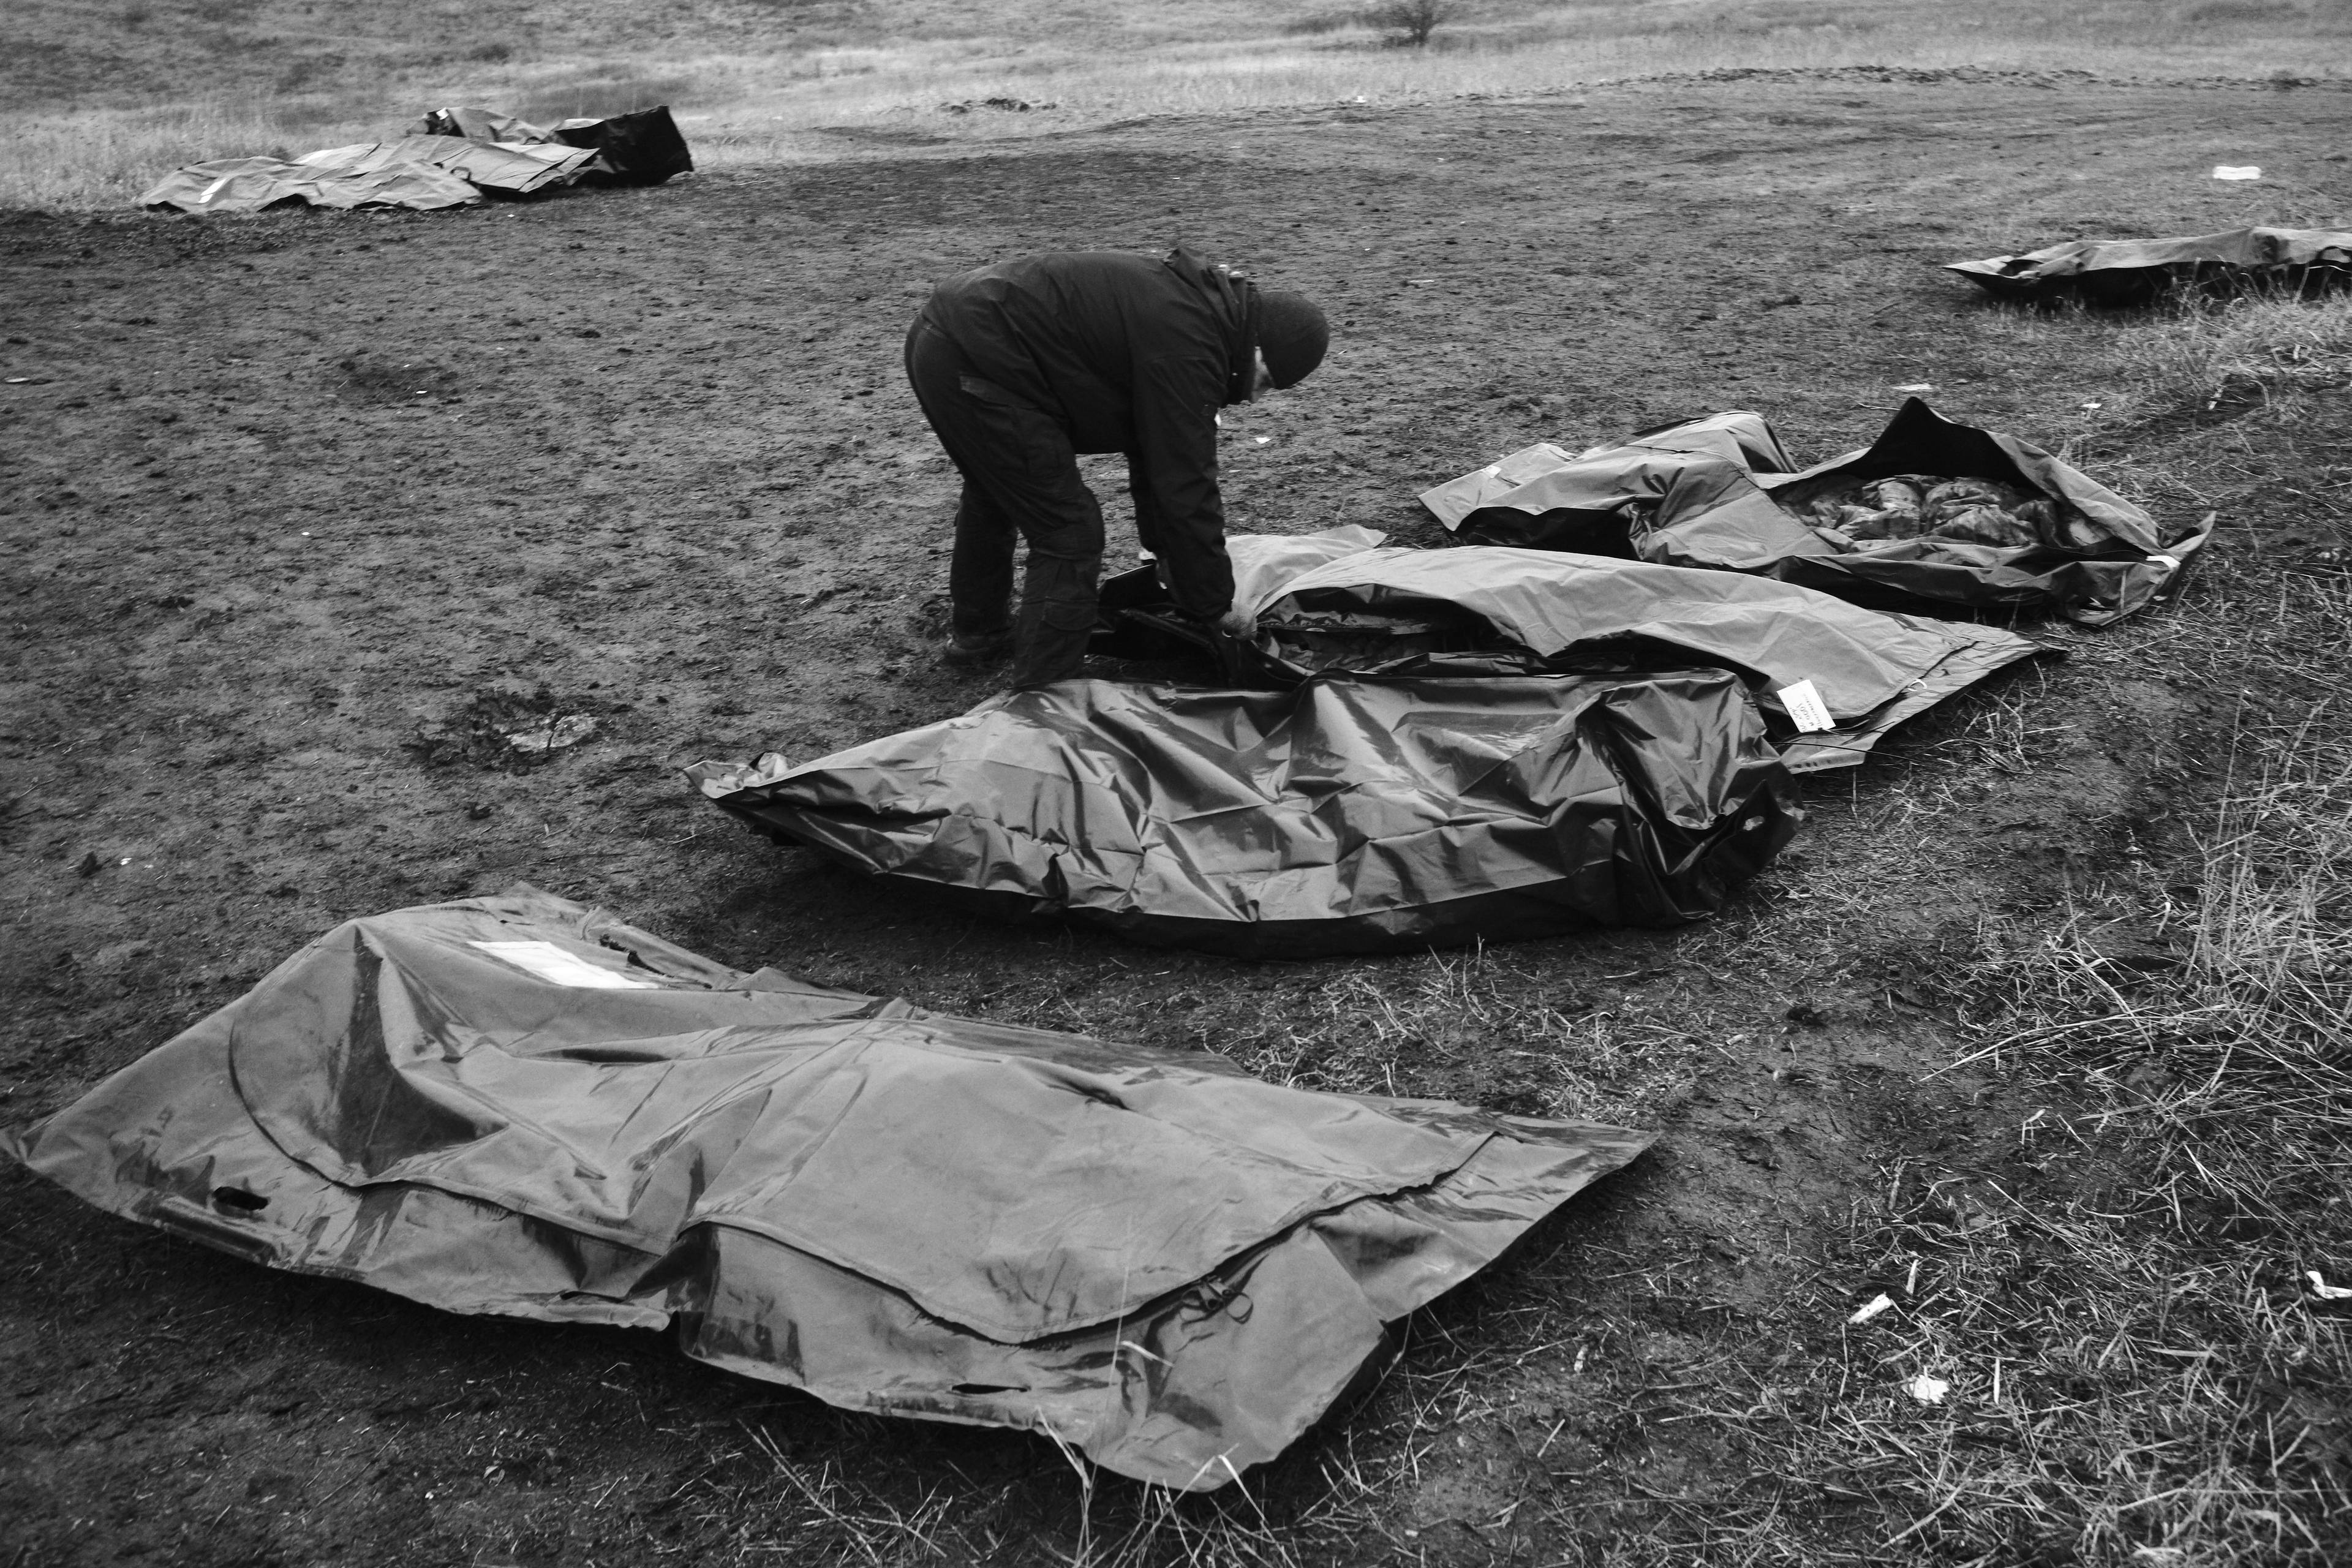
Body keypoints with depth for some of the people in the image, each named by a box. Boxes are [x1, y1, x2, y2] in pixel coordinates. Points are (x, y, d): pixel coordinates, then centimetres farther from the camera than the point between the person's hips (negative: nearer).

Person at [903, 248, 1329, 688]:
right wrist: (1216, 605, -3)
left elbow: (1154, 449, 24)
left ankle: (977, 633, 49)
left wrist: (1165, 550, 29)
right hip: (978, 360, -11)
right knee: (1070, 533, -4)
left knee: (994, 498, 30)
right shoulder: (1186, 348, -17)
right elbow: (1187, 486, -14)